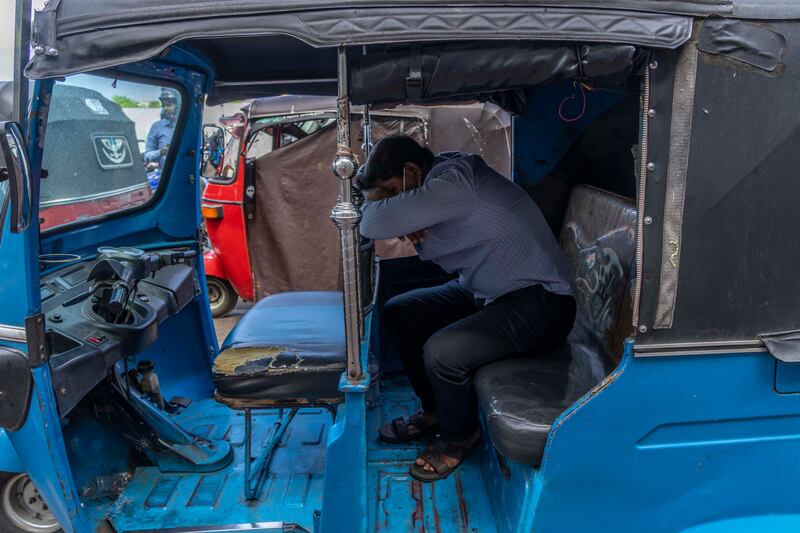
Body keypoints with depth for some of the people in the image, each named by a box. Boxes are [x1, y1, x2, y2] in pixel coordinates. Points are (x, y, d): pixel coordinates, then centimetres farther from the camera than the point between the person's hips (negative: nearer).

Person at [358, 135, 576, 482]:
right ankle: (436, 412, 20)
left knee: (441, 352, -28)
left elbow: (375, 225, -31)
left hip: (540, 302, -10)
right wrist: (411, 226, -12)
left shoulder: (453, 179, -26)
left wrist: (374, 196, -9)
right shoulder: (442, 176, 4)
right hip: (484, 291, 10)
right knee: (396, 315, 4)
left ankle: (458, 434, 4)